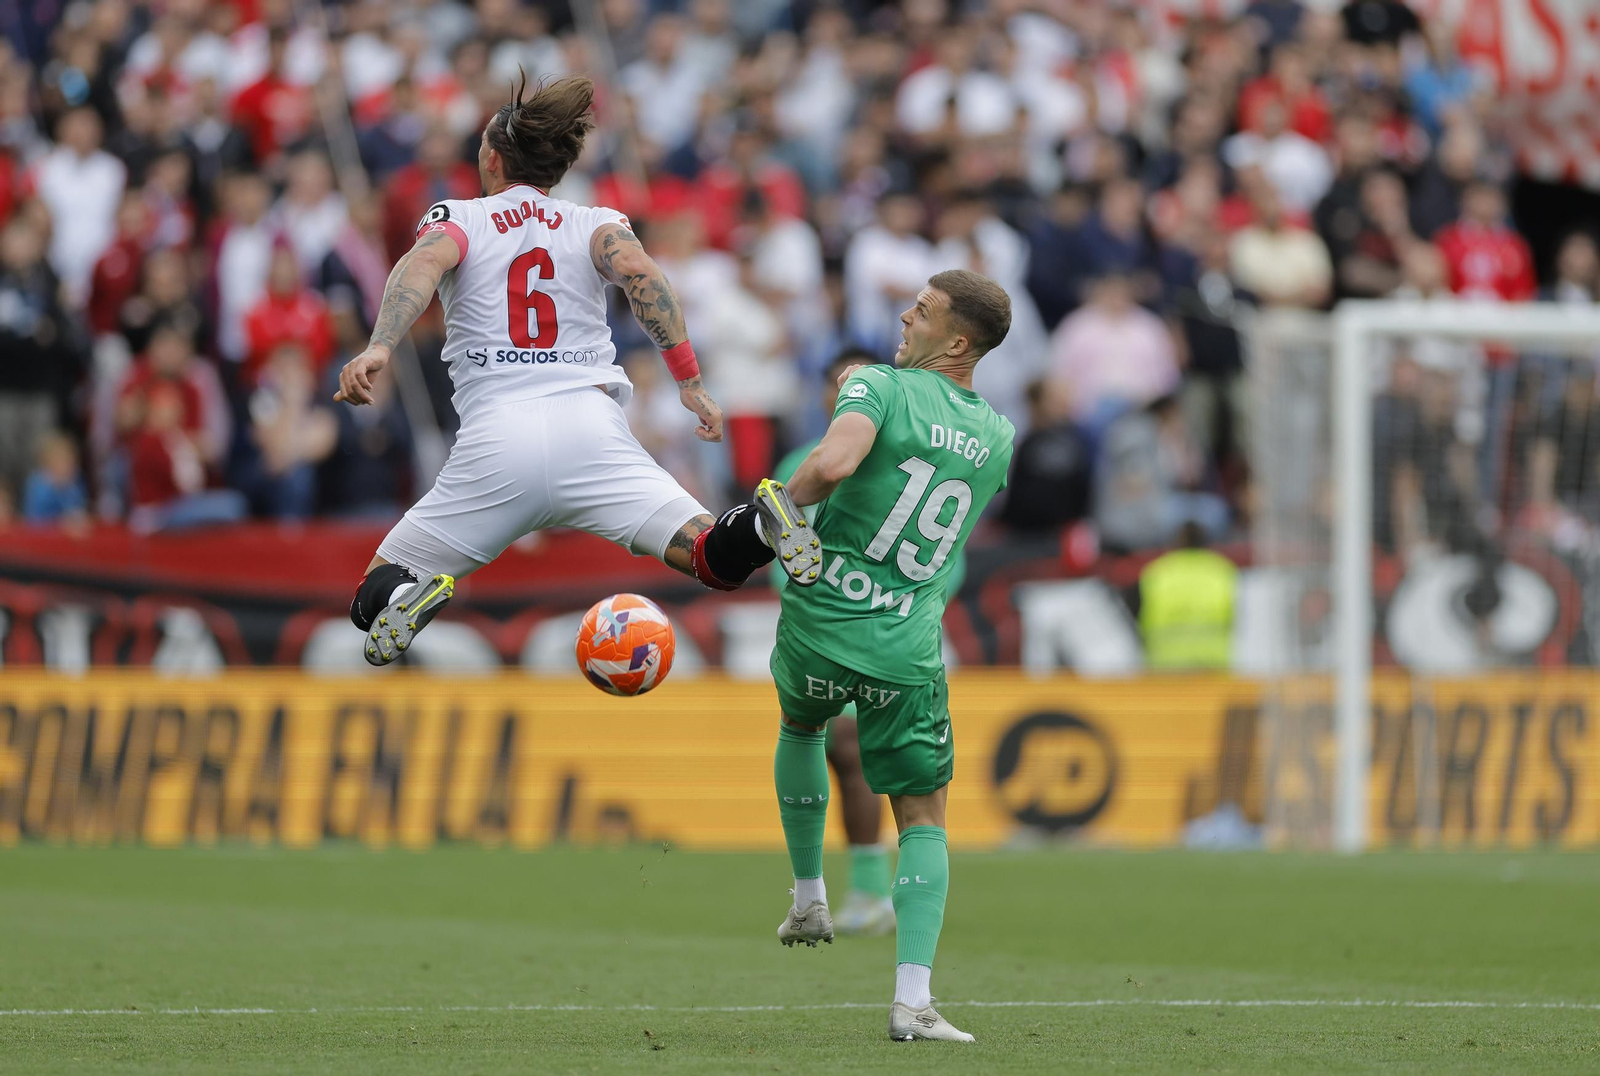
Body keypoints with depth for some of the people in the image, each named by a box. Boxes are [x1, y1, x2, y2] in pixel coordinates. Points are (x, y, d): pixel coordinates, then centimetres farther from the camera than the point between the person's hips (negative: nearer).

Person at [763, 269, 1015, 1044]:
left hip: (819, 626, -2)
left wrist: (792, 495, -7)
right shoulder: (996, 437, 8)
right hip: (907, 652, 2)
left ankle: (808, 896, 36)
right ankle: (912, 1000, -10)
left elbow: (833, 463, -29)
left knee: (800, 730, 33)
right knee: (923, 819, 6)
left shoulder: (883, 387, -9)